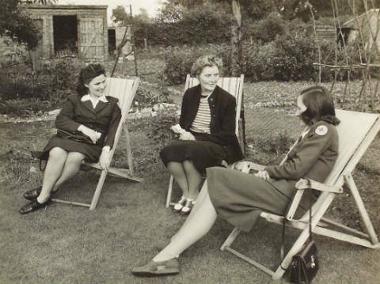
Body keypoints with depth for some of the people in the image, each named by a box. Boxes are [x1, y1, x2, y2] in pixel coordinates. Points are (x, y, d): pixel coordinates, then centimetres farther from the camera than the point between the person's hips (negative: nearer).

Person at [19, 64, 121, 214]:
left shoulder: (112, 104, 15)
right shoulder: (74, 99, 18)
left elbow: (113, 129, 3)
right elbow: (60, 120, 4)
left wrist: (106, 150, -16)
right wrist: (82, 128, -12)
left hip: (92, 144, -1)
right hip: (68, 137, 2)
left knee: (75, 157, -35)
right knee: (57, 154, -34)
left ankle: (44, 194, -21)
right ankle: (45, 193, -21)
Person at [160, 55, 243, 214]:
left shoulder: (227, 99, -5)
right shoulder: (190, 94, 8)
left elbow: (227, 135, -7)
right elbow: (183, 122, 20)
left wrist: (196, 138, -15)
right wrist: (183, 132, -6)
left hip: (218, 146, -4)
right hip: (191, 141, 4)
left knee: (190, 151, -35)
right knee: (168, 152, -28)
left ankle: (192, 196, -11)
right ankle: (186, 193, -9)